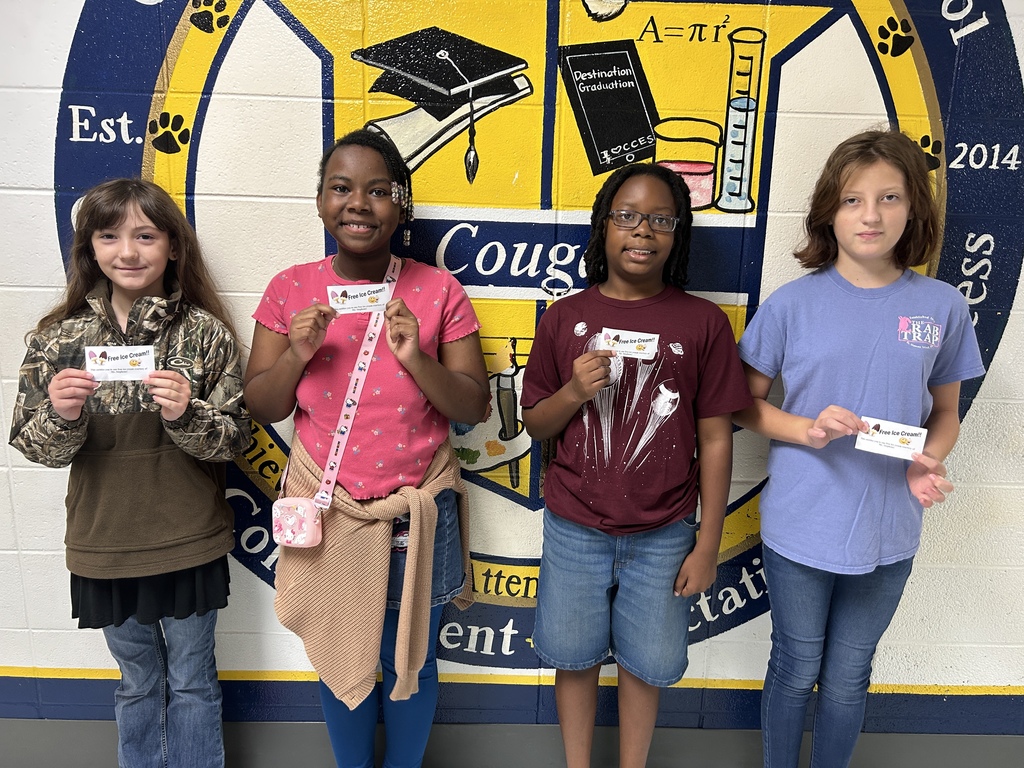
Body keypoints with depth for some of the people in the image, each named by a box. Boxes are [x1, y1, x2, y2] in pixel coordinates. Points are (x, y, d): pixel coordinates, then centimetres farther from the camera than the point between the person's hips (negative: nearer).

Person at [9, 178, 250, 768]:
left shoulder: (206, 334, -10)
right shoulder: (59, 337, -3)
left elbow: (234, 440, -9)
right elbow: (33, 446, -1)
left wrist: (186, 415, -28)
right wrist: (60, 415, -22)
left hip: (189, 546, -2)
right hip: (104, 548, 2)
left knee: (192, 683, 17)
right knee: (138, 684, 22)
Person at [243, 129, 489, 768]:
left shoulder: (438, 292, -8)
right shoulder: (291, 290, -4)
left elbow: (475, 407, -7)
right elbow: (261, 409, -1)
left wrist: (416, 359, -24)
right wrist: (297, 353, -19)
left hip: (417, 512, -1)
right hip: (328, 511, 1)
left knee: (410, 664, 16)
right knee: (342, 661, 19)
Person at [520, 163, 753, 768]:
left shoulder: (703, 323, -6)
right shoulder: (566, 318, -2)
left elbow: (715, 438, -3)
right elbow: (535, 424, 4)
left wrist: (708, 544, -3)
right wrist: (574, 390, -17)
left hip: (662, 536, -1)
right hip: (575, 529, 1)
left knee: (646, 663, 16)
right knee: (575, 658, 17)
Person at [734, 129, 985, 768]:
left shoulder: (942, 307, -3)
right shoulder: (794, 303, -9)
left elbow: (945, 412, 8)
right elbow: (746, 403, -2)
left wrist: (929, 462, -12)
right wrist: (808, 430, -20)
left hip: (887, 534, 2)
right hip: (800, 527, -1)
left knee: (848, 679, 19)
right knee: (797, 670, 17)